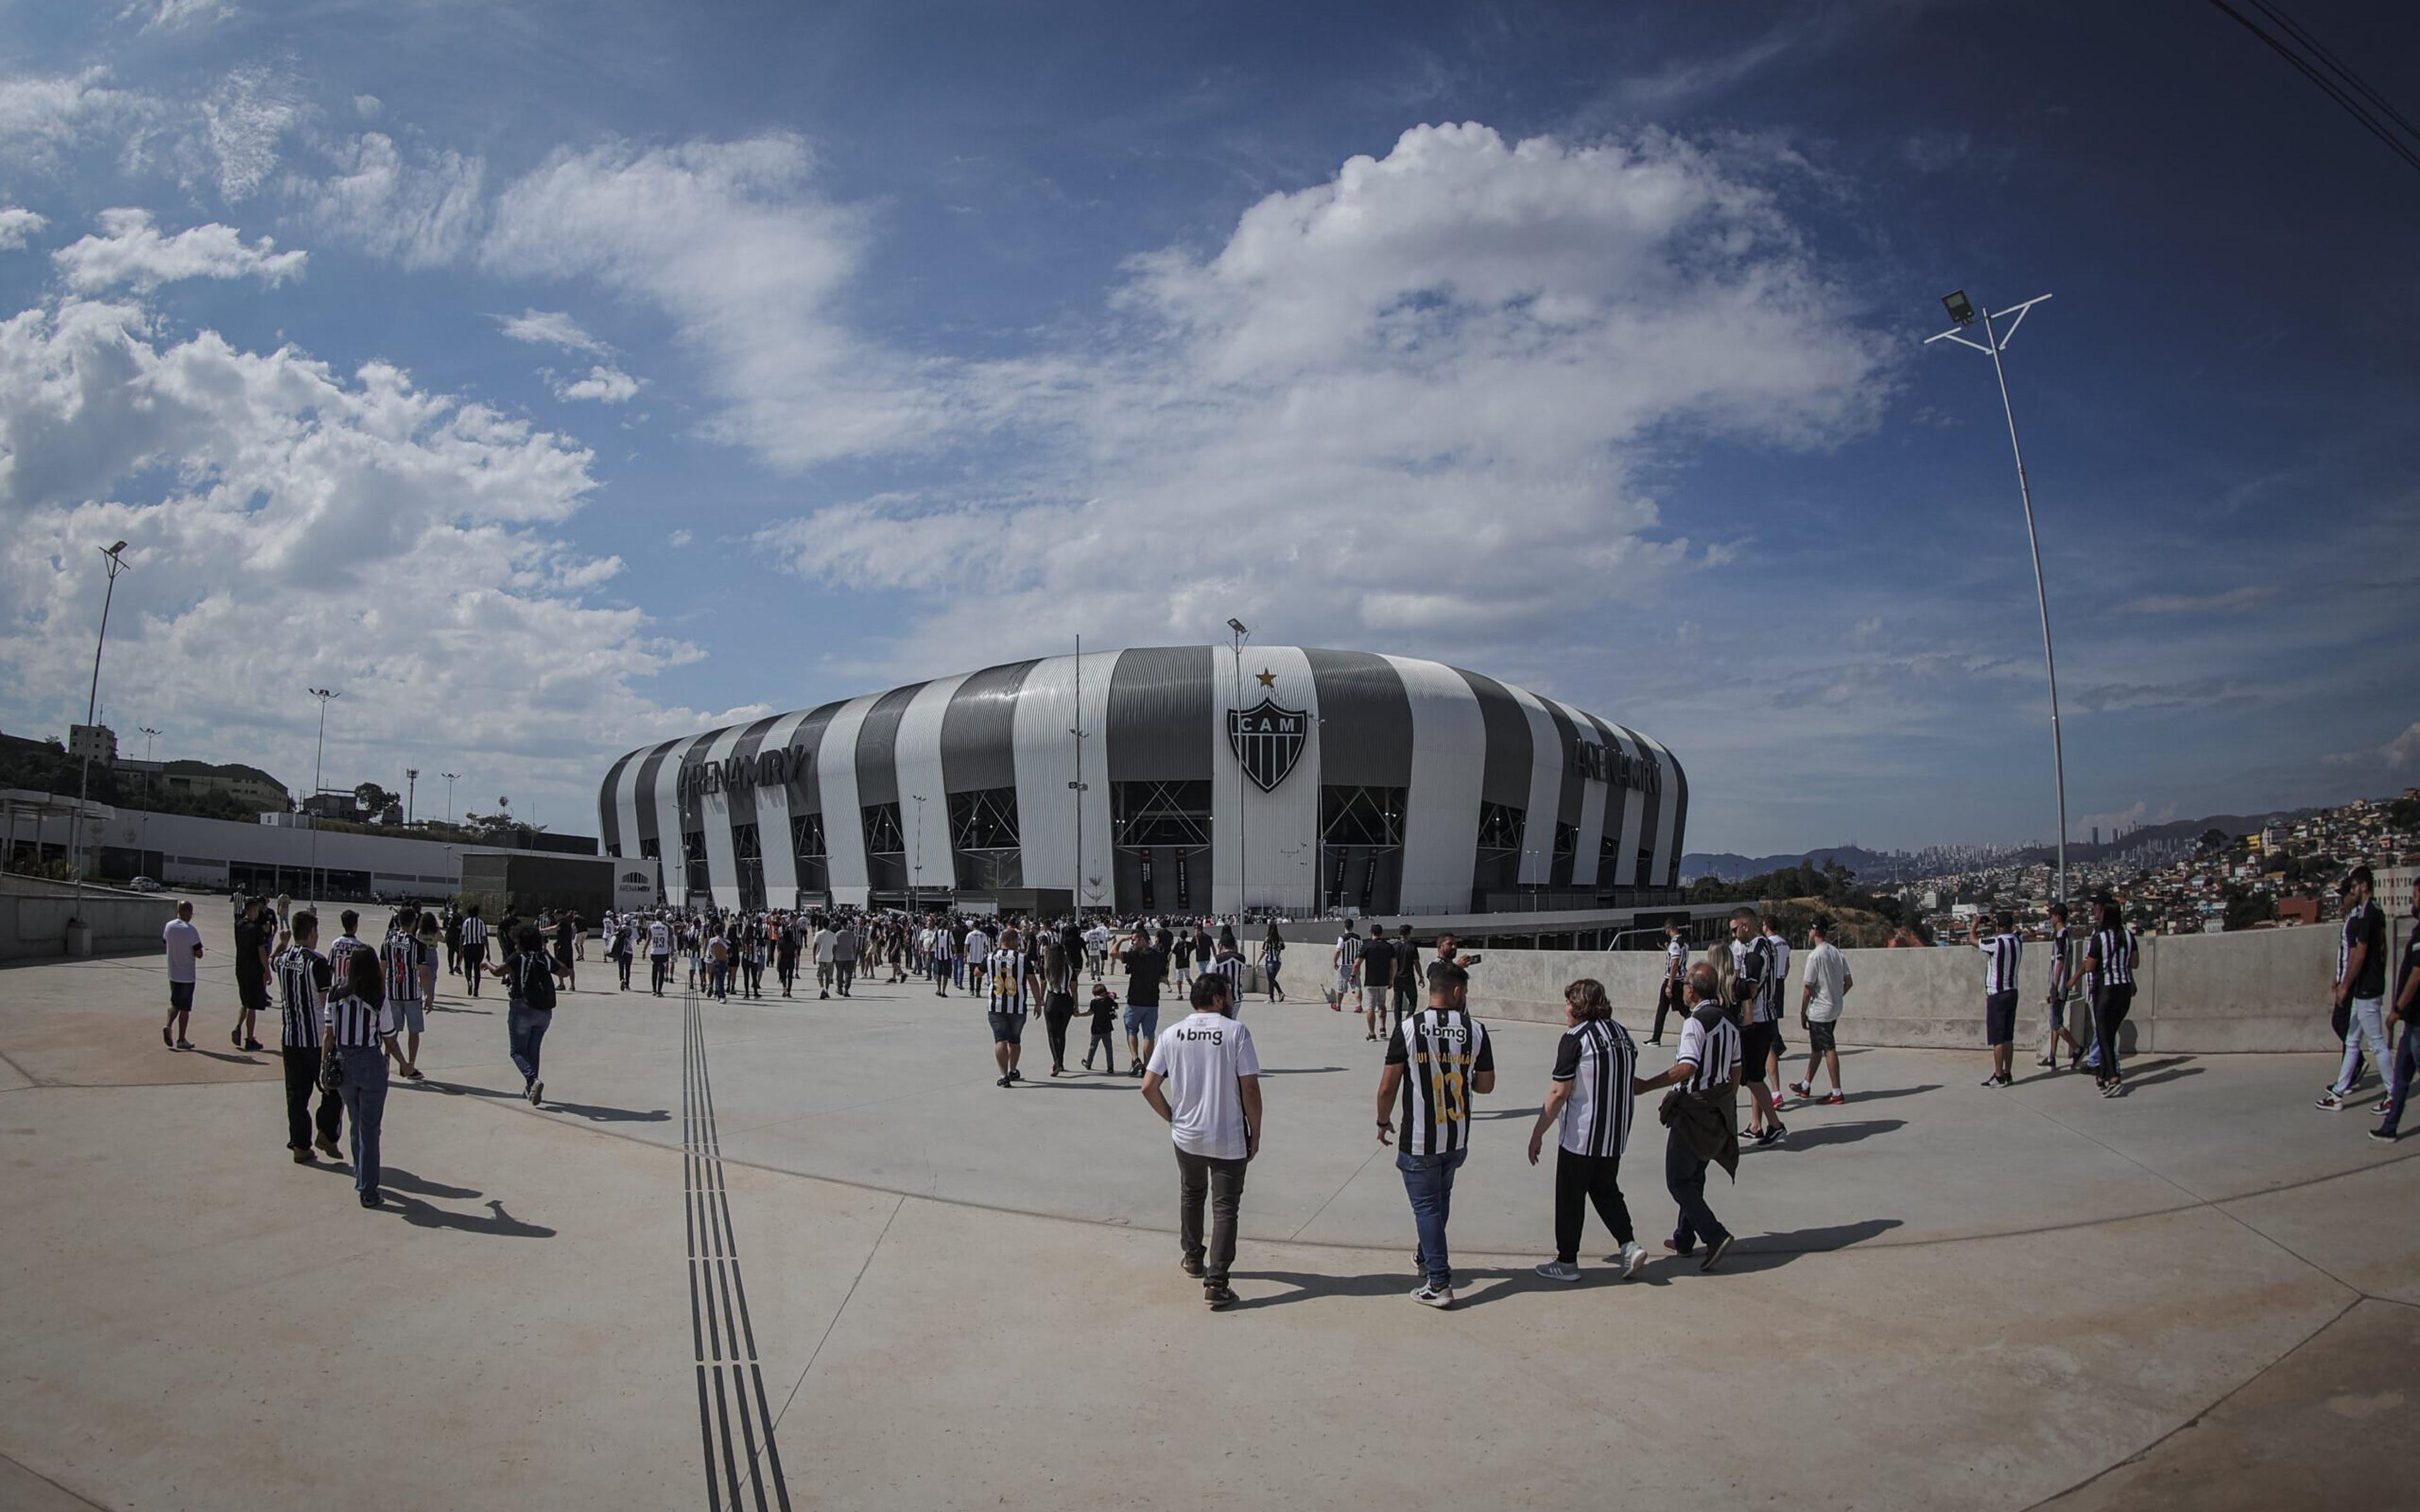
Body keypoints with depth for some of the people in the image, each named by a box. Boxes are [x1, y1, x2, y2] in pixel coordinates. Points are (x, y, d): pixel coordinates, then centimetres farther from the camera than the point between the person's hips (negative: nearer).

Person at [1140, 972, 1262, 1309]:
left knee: (1191, 1196, 26)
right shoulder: (1236, 1032, -11)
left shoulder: (1172, 1035, -1)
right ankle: (1216, 1283, 0)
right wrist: (1255, 1135, -2)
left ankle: (1193, 1258, 41)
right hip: (1229, 1140, -4)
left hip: (1186, 1137, 4)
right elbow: (1250, 1088, -13)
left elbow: (1148, 1087, -1)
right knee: (1225, 1208, 5)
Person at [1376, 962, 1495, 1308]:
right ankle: (1427, 1256, 42)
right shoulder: (1475, 1030, -6)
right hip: (1458, 1139, 4)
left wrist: (1384, 1122, 7)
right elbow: (1486, 1085, 3)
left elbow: (1387, 1087, -10)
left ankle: (1439, 1283, 2)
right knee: (1440, 1199, 24)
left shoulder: (1408, 1029, -12)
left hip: (1418, 1140, -4)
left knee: (1427, 1207, 5)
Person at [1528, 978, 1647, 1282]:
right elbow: (1632, 1084, 13)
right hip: (1616, 1135, 7)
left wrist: (1537, 1133, -11)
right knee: (1606, 1190, 22)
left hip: (1580, 1137, -7)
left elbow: (1558, 1093, -17)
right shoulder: (1621, 1033, 6)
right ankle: (1629, 1244, 8)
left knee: (1570, 1198, 7)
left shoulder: (1575, 1038, -15)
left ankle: (1567, 1262, 15)